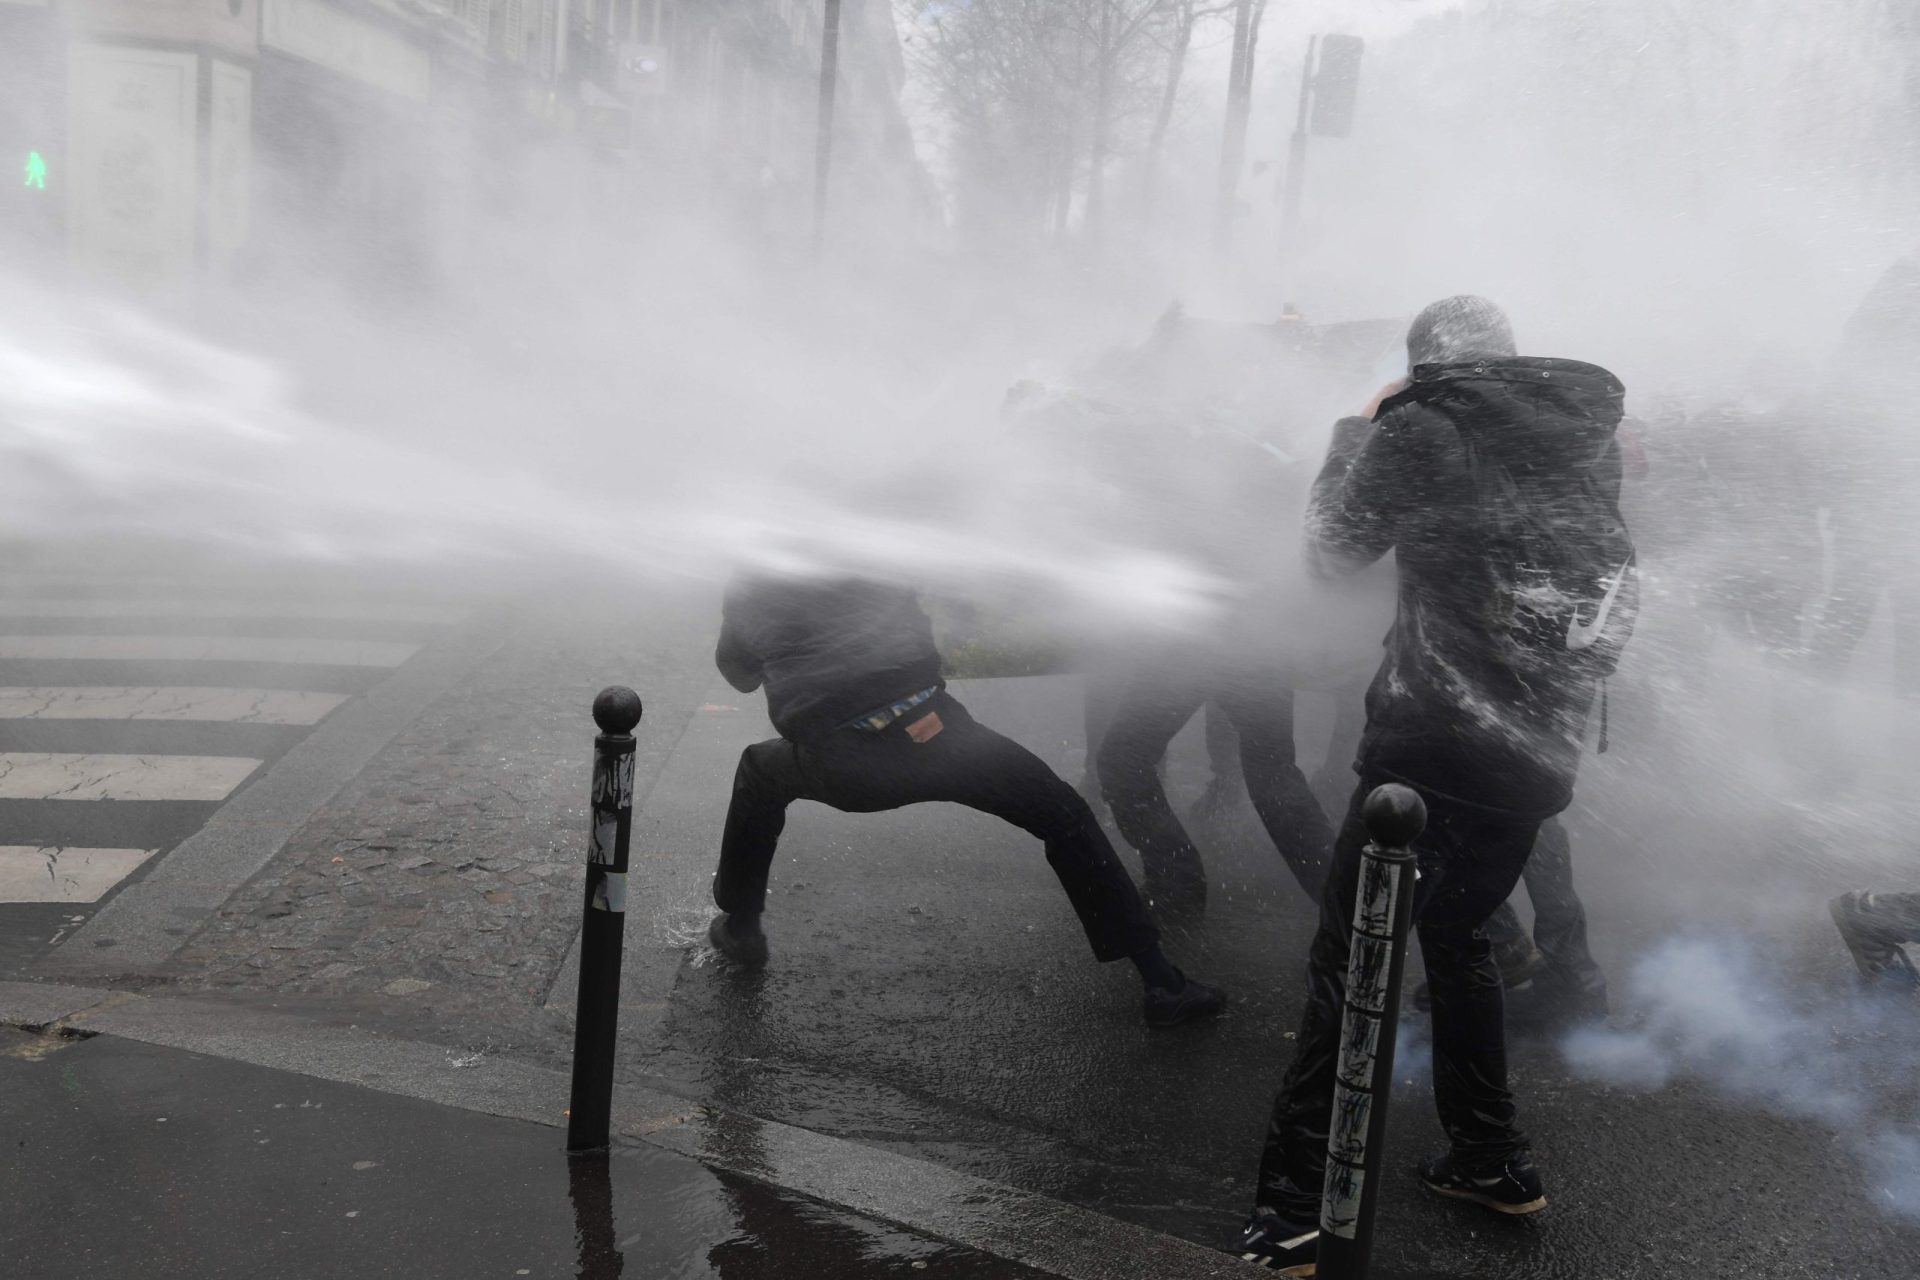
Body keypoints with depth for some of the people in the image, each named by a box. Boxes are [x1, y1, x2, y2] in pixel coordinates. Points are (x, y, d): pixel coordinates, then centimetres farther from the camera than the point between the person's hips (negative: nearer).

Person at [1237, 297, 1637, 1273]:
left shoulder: (1420, 425, -6)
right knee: (1457, 936, 24)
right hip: (1542, 752, 7)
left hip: (1434, 742, -6)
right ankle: (1491, 1160, 30)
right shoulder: (1592, 431, 11)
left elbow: (1334, 549, 6)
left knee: (1349, 960, -2)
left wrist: (1359, 432, 17)